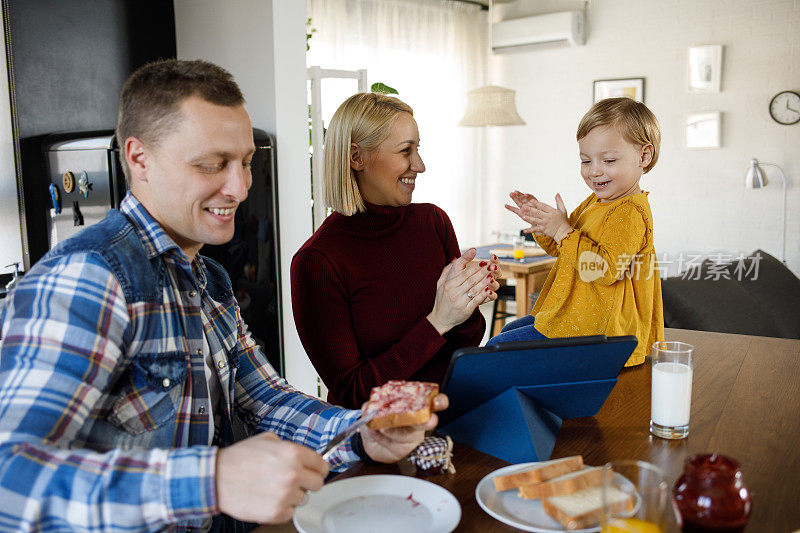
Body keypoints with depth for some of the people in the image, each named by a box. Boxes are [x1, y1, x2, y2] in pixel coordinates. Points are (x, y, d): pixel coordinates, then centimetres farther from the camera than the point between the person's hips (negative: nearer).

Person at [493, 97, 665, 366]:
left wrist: (562, 231, -28)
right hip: (575, 315, 11)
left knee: (497, 349, -13)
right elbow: (562, 247, 19)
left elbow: (606, 268, -31)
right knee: (509, 331, 27)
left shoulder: (630, 213, -21)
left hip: (598, 329, -11)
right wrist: (541, 224, -1)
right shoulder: (595, 202, 12)